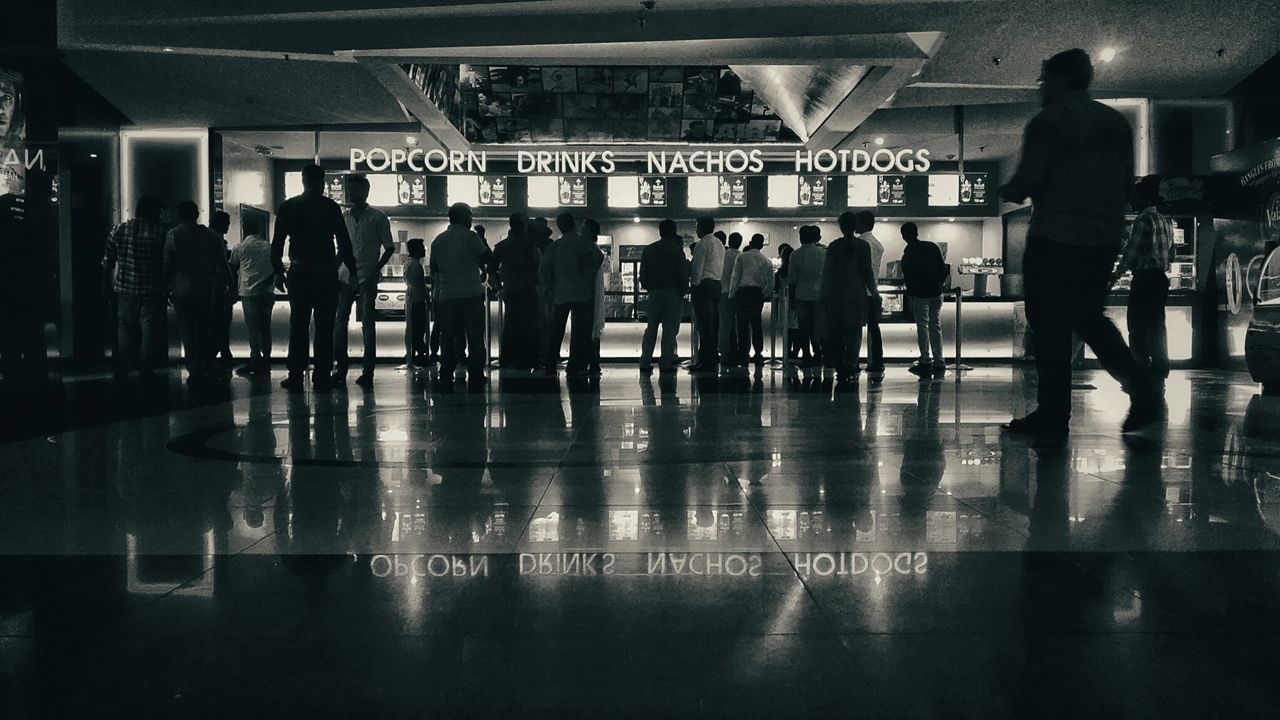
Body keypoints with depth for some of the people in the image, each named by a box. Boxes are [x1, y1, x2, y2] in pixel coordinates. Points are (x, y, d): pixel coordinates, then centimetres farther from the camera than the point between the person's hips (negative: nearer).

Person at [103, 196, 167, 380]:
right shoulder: (160, 233, -5)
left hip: (124, 289, 2)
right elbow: (166, 265, -4)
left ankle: (123, 368, 13)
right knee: (150, 330, 6)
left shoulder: (118, 230, 2)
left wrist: (107, 285, 12)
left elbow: (107, 262, 3)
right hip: (151, 291, -2)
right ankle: (146, 369, 8)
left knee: (124, 328, 13)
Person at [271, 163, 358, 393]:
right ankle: (322, 378, 3)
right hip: (326, 273, -1)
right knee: (324, 326, 3)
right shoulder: (331, 207, -1)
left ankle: (295, 377, 5)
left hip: (298, 273, 1)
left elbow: (277, 242, 2)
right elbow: (344, 242, 0)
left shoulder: (288, 207, 3)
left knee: (298, 325, 7)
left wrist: (278, 271, 9)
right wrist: (352, 271, 6)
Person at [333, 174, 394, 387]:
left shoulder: (377, 217, 1)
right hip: (345, 276, 4)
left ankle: (367, 371, -2)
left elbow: (389, 248, 0)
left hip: (366, 278, -4)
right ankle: (341, 368, 7)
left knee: (367, 323, -4)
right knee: (339, 321, 1)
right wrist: (335, 271, 6)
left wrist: (376, 270, -9)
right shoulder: (344, 217, 14)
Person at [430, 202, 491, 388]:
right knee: (475, 340, 1)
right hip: (472, 294, -4)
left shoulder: (438, 240, 10)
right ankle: (475, 379, 0)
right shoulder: (470, 237, -5)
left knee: (448, 340, 7)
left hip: (446, 296, 4)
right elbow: (489, 260, -5)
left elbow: (433, 271, 17)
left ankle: (446, 380, 6)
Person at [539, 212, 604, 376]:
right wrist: (589, 272, -3)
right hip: (582, 293, -3)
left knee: (556, 331, 10)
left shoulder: (554, 246, 8)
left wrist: (548, 289, 6)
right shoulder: (584, 243, -1)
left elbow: (543, 267, 1)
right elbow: (599, 257, -15)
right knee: (580, 330, 1)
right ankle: (575, 366, -1)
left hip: (560, 294, 3)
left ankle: (550, 365, 10)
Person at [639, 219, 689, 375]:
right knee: (669, 329, 0)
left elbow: (643, 274, 6)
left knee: (651, 328, 9)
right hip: (672, 293, -3)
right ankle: (665, 363, -3)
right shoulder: (677, 251, -3)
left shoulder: (648, 250, 6)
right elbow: (683, 275, -5)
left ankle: (645, 363, 4)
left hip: (654, 292, 3)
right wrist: (682, 292, 8)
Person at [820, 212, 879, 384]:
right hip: (858, 295, 0)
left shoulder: (834, 246, -4)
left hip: (837, 296, 0)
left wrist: (823, 296, 6)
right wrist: (874, 292, 11)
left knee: (835, 333, 9)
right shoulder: (864, 246, -3)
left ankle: (840, 369, 7)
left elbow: (827, 273, -1)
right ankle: (850, 367, -1)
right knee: (854, 333, 6)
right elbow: (868, 272, 0)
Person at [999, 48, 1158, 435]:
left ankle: (1053, 411, 0)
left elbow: (1027, 181, -14)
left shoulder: (1048, 122, -7)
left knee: (1049, 322, 0)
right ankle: (1141, 392, 2)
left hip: (1055, 237, -7)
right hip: (1104, 239, 7)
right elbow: (1127, 183, 17)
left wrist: (1006, 192, 7)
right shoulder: (1117, 121, 15)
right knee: (1088, 317, 16)